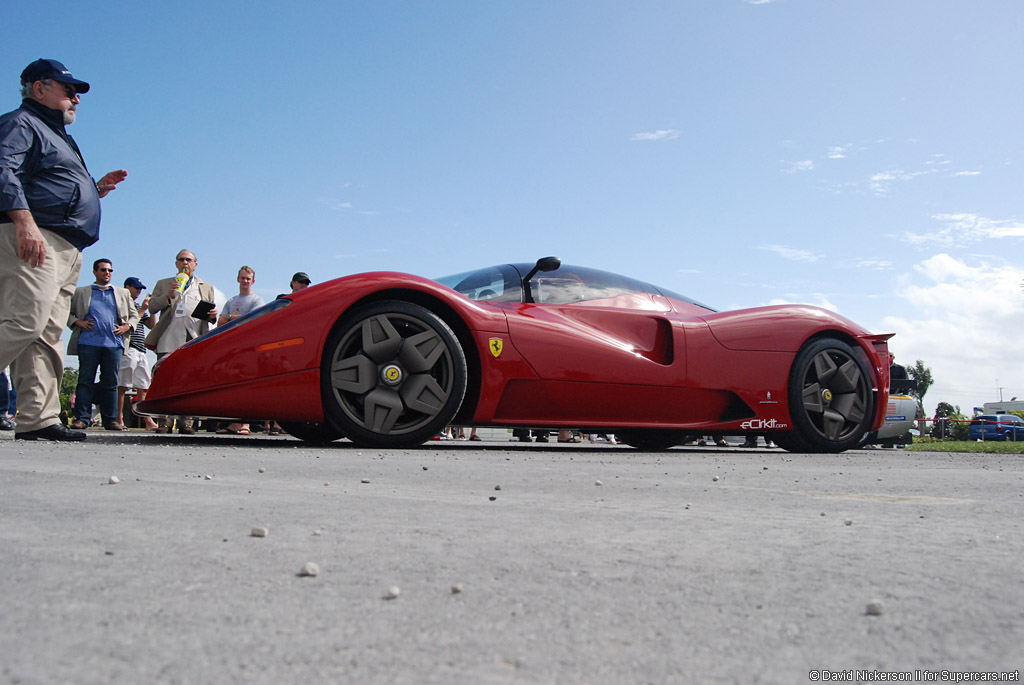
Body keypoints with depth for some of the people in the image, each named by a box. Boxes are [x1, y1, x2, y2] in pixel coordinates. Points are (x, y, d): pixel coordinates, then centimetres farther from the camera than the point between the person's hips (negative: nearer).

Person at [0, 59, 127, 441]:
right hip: (32, 240, -9)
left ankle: (38, 419, -2)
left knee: (47, 335, 1)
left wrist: (97, 189, 22)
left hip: (66, 251, 9)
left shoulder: (57, 137, 34)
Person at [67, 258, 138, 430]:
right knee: (85, 380, -4)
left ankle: (111, 420, 4)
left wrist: (127, 326, 2)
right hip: (88, 342, -1)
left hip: (113, 343, 1)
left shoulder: (123, 294, 21)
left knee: (111, 383, 1)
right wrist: (77, 322, -3)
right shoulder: (81, 292, 17)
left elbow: (134, 315, 21)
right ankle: (82, 418, -2)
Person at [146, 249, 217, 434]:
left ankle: (187, 422, -1)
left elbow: (210, 315, 23)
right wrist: (167, 295, -7)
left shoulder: (206, 287, 25)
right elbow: (152, 307, 11)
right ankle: (163, 422, -4)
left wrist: (212, 315, -2)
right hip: (169, 339, -1)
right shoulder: (163, 284, 22)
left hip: (195, 340, 1)